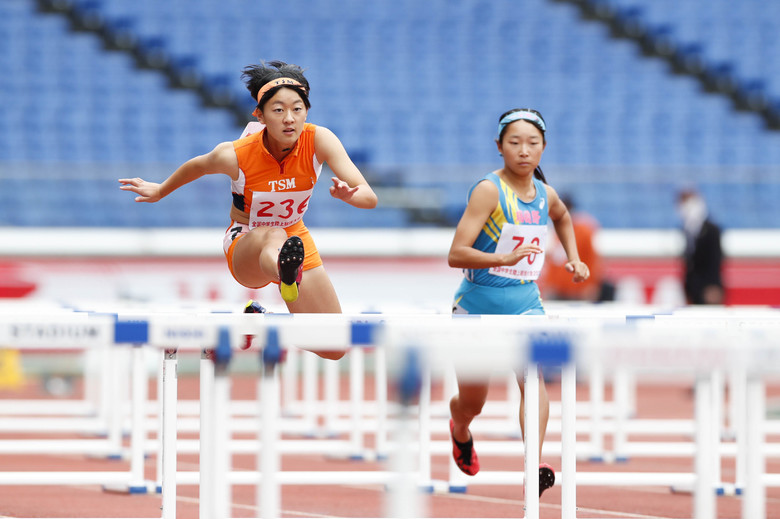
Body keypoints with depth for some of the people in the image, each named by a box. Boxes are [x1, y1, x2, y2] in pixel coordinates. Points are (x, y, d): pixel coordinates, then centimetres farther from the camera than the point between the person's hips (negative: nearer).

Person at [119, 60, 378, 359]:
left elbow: (369, 197, -29)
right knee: (273, 237, -44)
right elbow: (198, 166, 0)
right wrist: (160, 191, 17)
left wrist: (348, 194, -52)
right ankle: (287, 275, -83)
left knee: (334, 351, -1)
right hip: (245, 245, -4)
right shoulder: (235, 155, -25)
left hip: (296, 236, 4)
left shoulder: (319, 140, -22)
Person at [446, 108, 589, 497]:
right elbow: (456, 254, -24)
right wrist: (506, 258, -37)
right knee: (471, 403, 12)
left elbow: (562, 217, 30)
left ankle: (535, 470, -33)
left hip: (524, 304, 3)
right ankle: (460, 434, 48)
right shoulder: (488, 190, -17)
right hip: (478, 306, -3)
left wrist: (574, 259, 17)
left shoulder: (545, 195, 2)